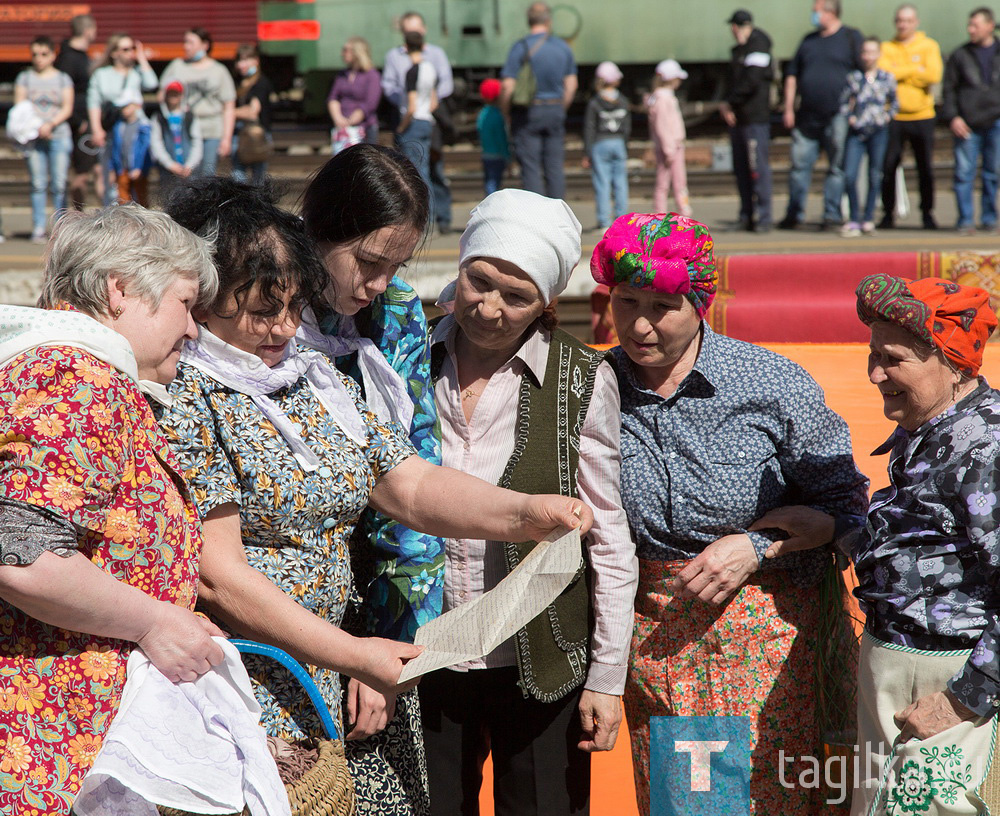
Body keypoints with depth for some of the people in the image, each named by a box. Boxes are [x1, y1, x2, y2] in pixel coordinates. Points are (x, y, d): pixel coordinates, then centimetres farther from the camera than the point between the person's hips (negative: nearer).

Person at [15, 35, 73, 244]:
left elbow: (67, 109, 3)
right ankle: (38, 229, -3)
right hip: (33, 138, 0)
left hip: (59, 135, 0)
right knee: (38, 184, -4)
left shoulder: (63, 79, 11)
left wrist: (50, 124, -13)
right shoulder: (24, 77, 12)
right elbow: (19, 107, 4)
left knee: (59, 184, -6)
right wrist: (35, 127, -12)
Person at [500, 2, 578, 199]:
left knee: (530, 168, -1)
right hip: (555, 111, 4)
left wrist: (506, 113, 1)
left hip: (527, 114, -4)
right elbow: (571, 85, 9)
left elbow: (507, 86, -13)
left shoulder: (520, 48, -9)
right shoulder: (563, 48, 5)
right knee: (555, 167, 8)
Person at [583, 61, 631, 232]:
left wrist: (586, 153, -1)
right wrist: (625, 150, 17)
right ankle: (621, 219, 10)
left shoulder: (594, 103, -8)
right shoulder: (623, 102, 1)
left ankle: (604, 221, -2)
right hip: (618, 143, 3)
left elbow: (589, 129, -6)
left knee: (602, 183, -1)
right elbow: (627, 128, 6)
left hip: (600, 145, -3)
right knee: (620, 182, 8)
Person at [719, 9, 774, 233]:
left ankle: (763, 218, -8)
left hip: (755, 119, -9)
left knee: (758, 168, -9)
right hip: (738, 119, 9)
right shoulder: (739, 50, 19)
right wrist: (727, 105, 4)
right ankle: (746, 216, 14)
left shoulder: (758, 48, -9)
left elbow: (751, 82, -18)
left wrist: (729, 103, -10)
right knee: (741, 169, 9)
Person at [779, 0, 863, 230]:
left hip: (837, 116, -4)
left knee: (837, 167, 0)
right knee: (800, 165, 3)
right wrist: (789, 108, 9)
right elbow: (792, 75, 18)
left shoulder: (851, 38, 2)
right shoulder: (809, 41, 16)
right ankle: (793, 214, 10)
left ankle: (832, 214, 6)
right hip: (807, 116, 4)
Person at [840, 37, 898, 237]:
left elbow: (895, 102, 17)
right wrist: (849, 117, -4)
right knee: (849, 176, -9)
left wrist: (887, 116, 1)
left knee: (874, 176, 4)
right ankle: (853, 219, 1)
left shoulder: (887, 78, 5)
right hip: (856, 131, 0)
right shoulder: (854, 77, 4)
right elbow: (844, 102, 11)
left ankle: (868, 218, 14)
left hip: (878, 131, 0)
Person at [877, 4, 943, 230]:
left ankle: (927, 214, 15)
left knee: (926, 169, 3)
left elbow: (933, 76, -11)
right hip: (893, 117, 0)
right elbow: (883, 73, -11)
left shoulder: (929, 46, 5)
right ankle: (888, 214, 8)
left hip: (922, 117, 0)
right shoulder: (886, 48, 7)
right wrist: (915, 70, -8)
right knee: (888, 167, -2)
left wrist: (900, 73, -7)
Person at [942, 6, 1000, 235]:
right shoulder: (960, 55, 6)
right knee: (964, 172, -5)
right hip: (967, 124, -1)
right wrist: (952, 117, -5)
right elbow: (949, 89, 6)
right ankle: (966, 220, 0)